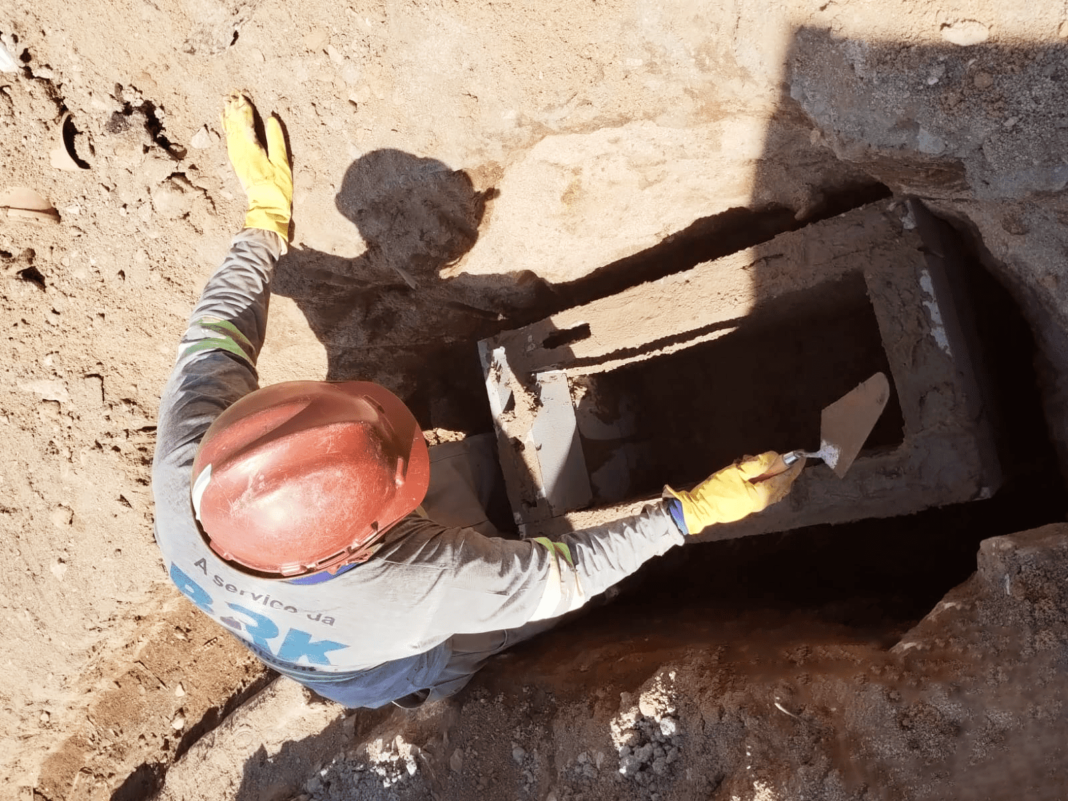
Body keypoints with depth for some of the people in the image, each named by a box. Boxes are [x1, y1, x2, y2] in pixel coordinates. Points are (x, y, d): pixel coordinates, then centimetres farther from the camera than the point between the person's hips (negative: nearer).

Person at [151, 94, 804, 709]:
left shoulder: (184, 475, -38)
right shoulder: (419, 587, -49)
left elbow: (217, 335, -20)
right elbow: (566, 574, -32)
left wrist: (264, 225, -6)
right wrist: (693, 510, -25)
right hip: (413, 680, -3)